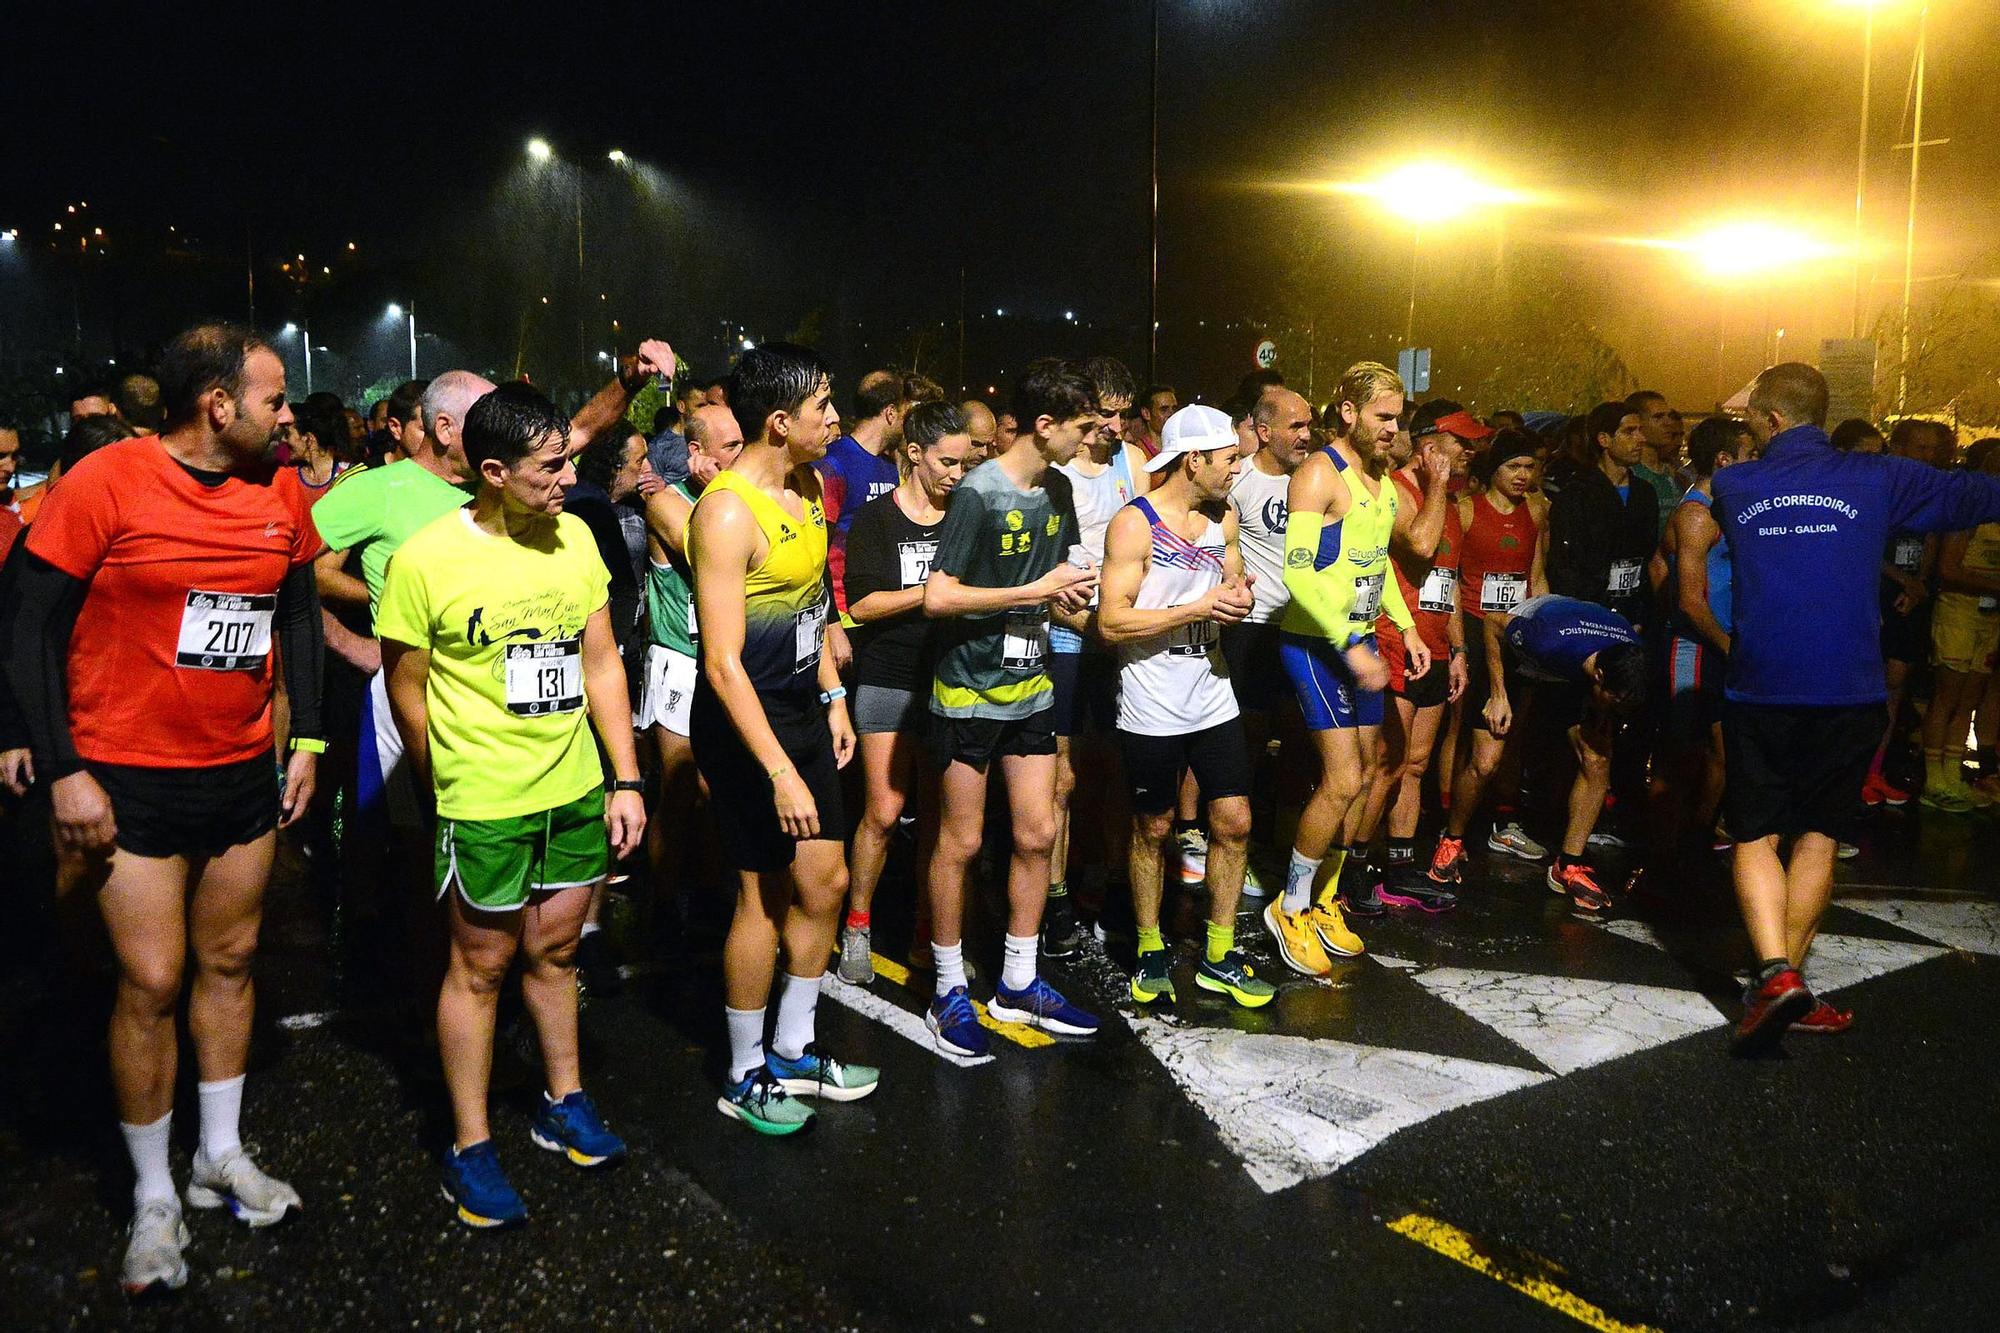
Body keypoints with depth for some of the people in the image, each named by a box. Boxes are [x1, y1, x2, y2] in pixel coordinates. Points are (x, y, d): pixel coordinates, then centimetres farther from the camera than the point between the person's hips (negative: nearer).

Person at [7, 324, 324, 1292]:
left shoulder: (278, 494, 2)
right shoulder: (105, 484, -13)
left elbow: (298, 613, 14)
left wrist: (306, 740, 10)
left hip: (245, 771, 5)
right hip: (130, 778, -5)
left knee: (230, 960, 14)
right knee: (152, 981, 0)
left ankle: (222, 1155, 32)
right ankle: (154, 1198, 18)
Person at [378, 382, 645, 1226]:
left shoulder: (574, 539, 1)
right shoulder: (426, 560, -14)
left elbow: (601, 663, 6)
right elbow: (407, 690, -4)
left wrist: (625, 780, 3)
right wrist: (452, 789, 5)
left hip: (577, 788, 5)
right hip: (484, 801, -4)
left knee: (554, 950, 18)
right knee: (481, 965, 8)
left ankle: (564, 1103, 36)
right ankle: (470, 1149, 22)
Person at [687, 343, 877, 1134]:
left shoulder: (808, 486, 6)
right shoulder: (727, 512, -22)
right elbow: (723, 662, -25)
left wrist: (833, 698, 14)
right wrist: (780, 772, -26)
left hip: (802, 708, 9)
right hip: (744, 720, -8)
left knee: (824, 880, 13)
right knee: (765, 893, 2)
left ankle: (794, 1051, 31)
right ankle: (745, 1076, 21)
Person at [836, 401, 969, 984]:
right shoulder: (875, 518, -1)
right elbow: (862, 604, -10)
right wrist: (933, 590, -16)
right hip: (888, 682, -3)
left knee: (938, 811, 6)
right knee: (883, 811, -4)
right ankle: (857, 925, 14)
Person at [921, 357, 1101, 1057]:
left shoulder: (1055, 493, 8)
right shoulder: (980, 493, -16)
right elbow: (938, 597, -23)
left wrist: (1069, 595, 0)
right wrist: (1037, 590, -20)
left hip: (1030, 687, 7)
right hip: (968, 692, -7)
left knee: (1037, 834, 9)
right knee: (961, 843, 3)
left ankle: (1018, 984, 23)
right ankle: (950, 991, 18)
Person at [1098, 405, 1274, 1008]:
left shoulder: (1223, 516, 8)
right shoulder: (1134, 524, -14)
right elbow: (1111, 623, -19)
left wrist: (1240, 596, -6)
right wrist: (1198, 608, -22)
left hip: (1212, 698, 6)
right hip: (1151, 709, -6)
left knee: (1234, 823, 5)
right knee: (1152, 830, 8)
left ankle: (1219, 958, 20)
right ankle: (1150, 951, 26)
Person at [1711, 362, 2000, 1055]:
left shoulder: (1732, 486, 4)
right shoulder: (1876, 479, 2)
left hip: (1758, 689, 0)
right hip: (1848, 692, 1)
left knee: (1755, 838, 4)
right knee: (1817, 836, 13)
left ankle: (1775, 973, -17)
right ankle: (1786, 983, 14)